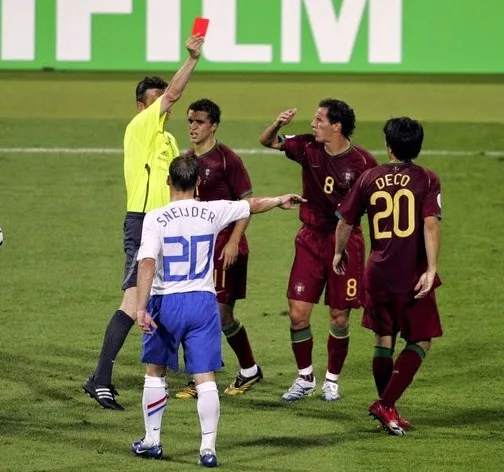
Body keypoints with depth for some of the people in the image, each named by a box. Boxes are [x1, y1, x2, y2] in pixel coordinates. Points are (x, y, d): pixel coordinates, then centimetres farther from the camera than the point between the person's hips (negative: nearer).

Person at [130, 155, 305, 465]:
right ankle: (208, 448, -1)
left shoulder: (155, 219, -9)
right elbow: (253, 205, 19)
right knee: (205, 378, 2)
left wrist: (141, 308, -19)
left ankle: (152, 441, 22)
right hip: (203, 302, 2)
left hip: (166, 303, -2)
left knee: (155, 372, 16)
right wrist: (280, 201, 38)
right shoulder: (213, 212, 0)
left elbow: (147, 264, -18)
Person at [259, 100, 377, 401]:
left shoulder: (362, 161, -12)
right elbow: (267, 141, 7)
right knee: (298, 313, -2)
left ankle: (332, 379, 22)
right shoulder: (308, 148, -3)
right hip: (311, 240, 3)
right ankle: (305, 377, 16)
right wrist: (279, 124, -14)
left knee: (339, 317, 4)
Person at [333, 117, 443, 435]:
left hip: (378, 274, 4)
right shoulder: (427, 180, -5)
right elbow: (431, 224, -18)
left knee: (385, 339, 18)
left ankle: (385, 406, 23)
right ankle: (386, 404, -6)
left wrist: (339, 253, 29)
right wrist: (431, 269, -19)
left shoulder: (370, 178, 5)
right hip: (412, 275, -4)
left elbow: (346, 221, 12)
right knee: (420, 342, 7)